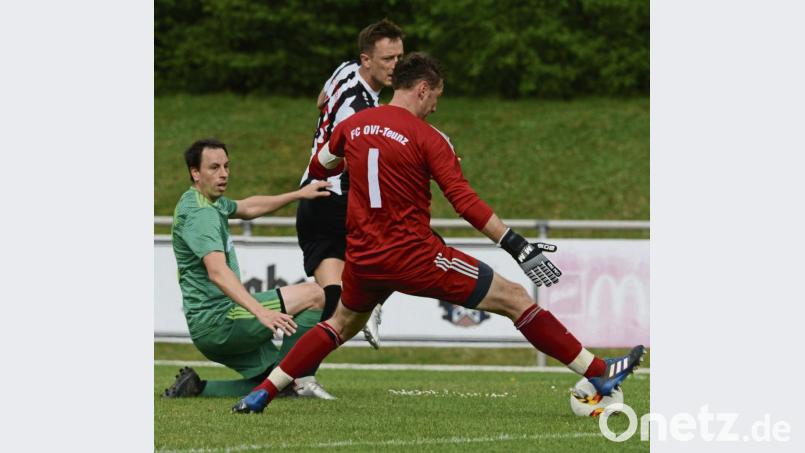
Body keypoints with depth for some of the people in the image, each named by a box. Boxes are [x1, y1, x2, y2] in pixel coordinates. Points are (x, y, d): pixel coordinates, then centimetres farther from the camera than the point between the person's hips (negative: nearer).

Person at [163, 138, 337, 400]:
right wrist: (261, 312, -44)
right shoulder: (200, 214, -18)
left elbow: (248, 208, 35)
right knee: (313, 294, -11)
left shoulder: (211, 203, 15)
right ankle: (299, 378, -14)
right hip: (216, 321, -10)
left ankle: (197, 387, 7)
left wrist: (298, 195, 31)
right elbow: (217, 271, -33)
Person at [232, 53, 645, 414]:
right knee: (516, 300, 0)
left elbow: (319, 169, 23)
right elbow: (465, 201, -16)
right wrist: (517, 246, -16)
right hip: (413, 255, -6)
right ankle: (600, 374, 0)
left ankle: (261, 394, 26)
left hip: (363, 258, 6)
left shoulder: (352, 126, 6)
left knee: (343, 324, 33)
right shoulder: (427, 137, -10)